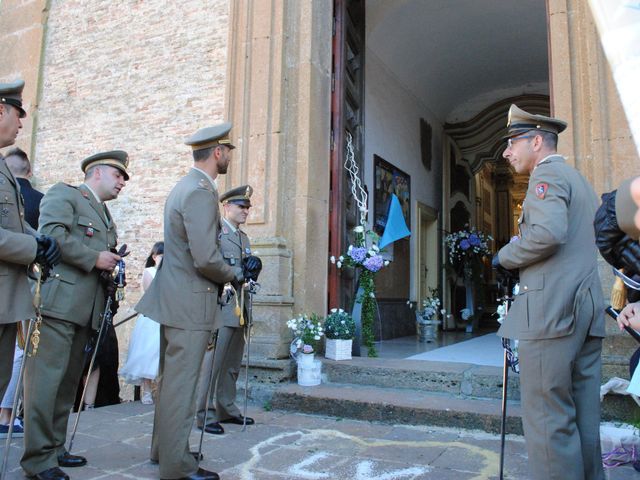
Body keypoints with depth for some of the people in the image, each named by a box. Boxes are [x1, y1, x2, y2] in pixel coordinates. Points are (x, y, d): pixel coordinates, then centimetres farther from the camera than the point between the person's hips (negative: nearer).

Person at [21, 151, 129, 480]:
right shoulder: (64, 194, 1)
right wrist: (95, 258, -13)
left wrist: (111, 270, 9)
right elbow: (52, 234, -16)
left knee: (67, 382, 12)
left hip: (85, 310, 9)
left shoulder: (105, 217, 26)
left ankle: (54, 449, 21)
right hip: (58, 302, -9)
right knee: (46, 378, -8)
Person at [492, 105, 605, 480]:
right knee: (583, 415, 11)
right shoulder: (581, 181, 25)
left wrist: (505, 258, -7)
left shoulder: (548, 175, -5)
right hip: (588, 309, 10)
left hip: (553, 309, -10)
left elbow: (548, 232, -22)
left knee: (548, 417, -6)